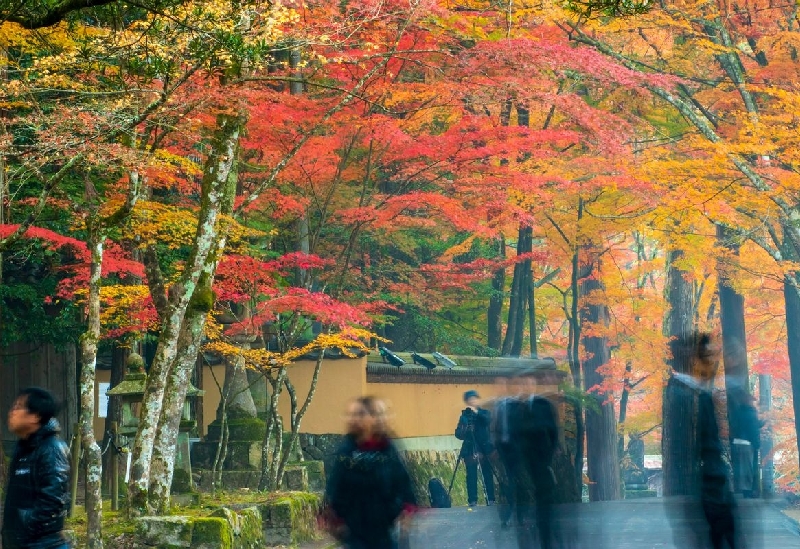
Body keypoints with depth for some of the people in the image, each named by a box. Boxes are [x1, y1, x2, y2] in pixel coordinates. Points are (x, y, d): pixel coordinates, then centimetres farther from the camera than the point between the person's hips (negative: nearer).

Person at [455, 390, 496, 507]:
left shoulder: (484, 413, 7)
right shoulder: (464, 415, 8)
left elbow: (488, 421, -16)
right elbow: (458, 434, 0)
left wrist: (476, 413, -26)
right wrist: (463, 431, -21)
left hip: (485, 448, 0)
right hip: (470, 450, 0)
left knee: (488, 475, -1)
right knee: (471, 476, -4)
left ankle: (490, 500, 2)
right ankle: (472, 501, -2)